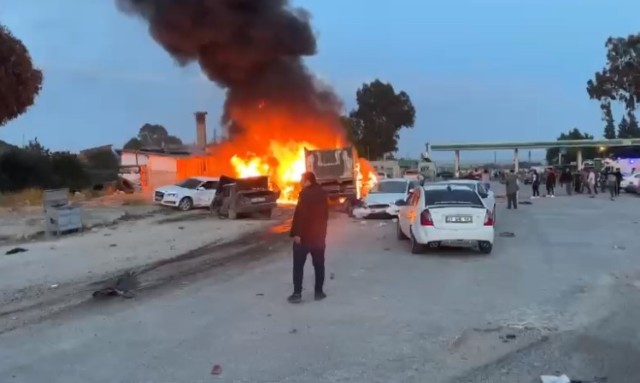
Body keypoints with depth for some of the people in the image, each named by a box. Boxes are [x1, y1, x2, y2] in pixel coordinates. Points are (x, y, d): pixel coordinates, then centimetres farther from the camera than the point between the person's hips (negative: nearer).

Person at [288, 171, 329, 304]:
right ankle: (319, 292, 14)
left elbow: (300, 214, -21)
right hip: (319, 234, 7)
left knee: (298, 265, 1)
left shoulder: (305, 194, -15)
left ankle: (297, 294, -1)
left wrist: (296, 233, -20)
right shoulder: (322, 194, 9)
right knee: (319, 264, 12)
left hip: (304, 235, -6)